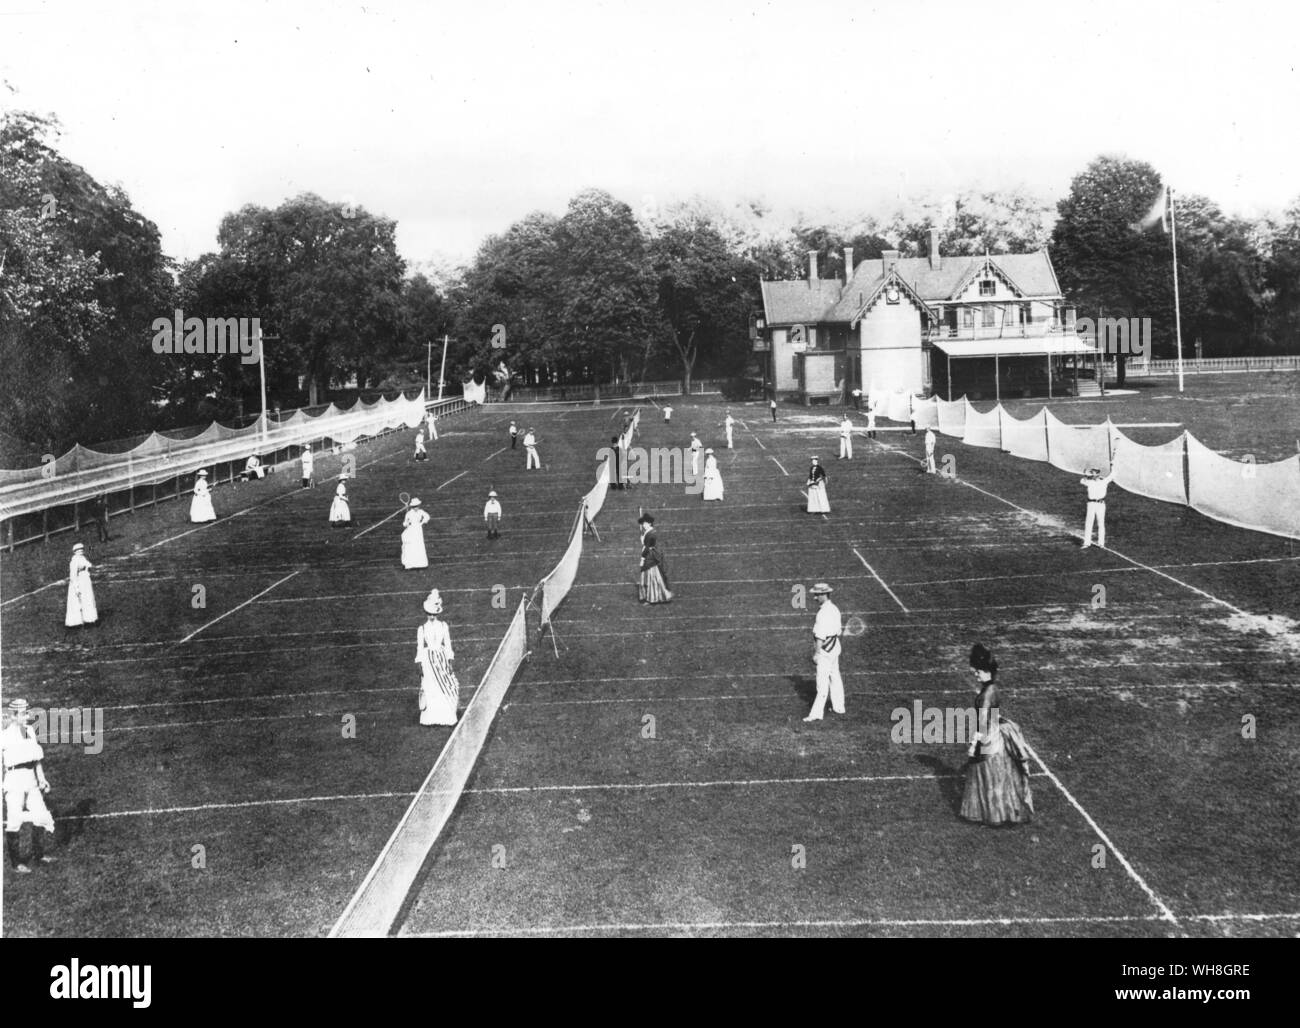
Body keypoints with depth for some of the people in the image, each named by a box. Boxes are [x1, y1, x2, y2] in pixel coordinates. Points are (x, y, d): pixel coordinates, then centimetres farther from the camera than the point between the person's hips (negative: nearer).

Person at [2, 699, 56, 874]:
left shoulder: (30, 731, 7)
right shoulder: (5, 736, -13)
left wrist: (42, 778, 17)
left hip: (31, 780, 7)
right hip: (14, 780, -7)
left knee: (41, 816, 10)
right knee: (14, 820, 0)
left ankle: (39, 855, 26)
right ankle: (16, 862, 11)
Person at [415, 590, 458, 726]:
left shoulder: (444, 626, 6)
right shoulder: (422, 628, 4)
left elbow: (448, 645, 6)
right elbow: (419, 647, 3)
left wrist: (449, 662, -1)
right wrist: (420, 665, -3)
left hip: (442, 659, 1)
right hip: (428, 660, -1)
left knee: (447, 687, -6)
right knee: (429, 688, -4)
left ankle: (446, 717, 0)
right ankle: (430, 718, 2)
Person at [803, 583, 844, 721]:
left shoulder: (823, 613, -22)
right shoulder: (835, 609, 8)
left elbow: (820, 637, -23)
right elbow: (839, 631, 16)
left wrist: (816, 654, -19)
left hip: (825, 651, -10)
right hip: (834, 648, 10)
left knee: (822, 682, -9)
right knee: (835, 678, 18)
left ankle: (817, 713, -8)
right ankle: (838, 707, 28)